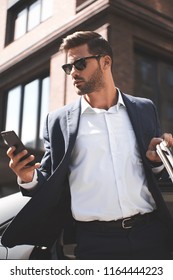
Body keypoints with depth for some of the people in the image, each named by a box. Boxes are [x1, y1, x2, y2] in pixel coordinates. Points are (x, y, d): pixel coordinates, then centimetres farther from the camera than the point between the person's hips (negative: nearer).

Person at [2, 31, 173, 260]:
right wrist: (29, 179, -15)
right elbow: (49, 186, 6)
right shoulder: (58, 121, 3)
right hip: (93, 243, -1)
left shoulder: (145, 109, 7)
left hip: (150, 234, 2)